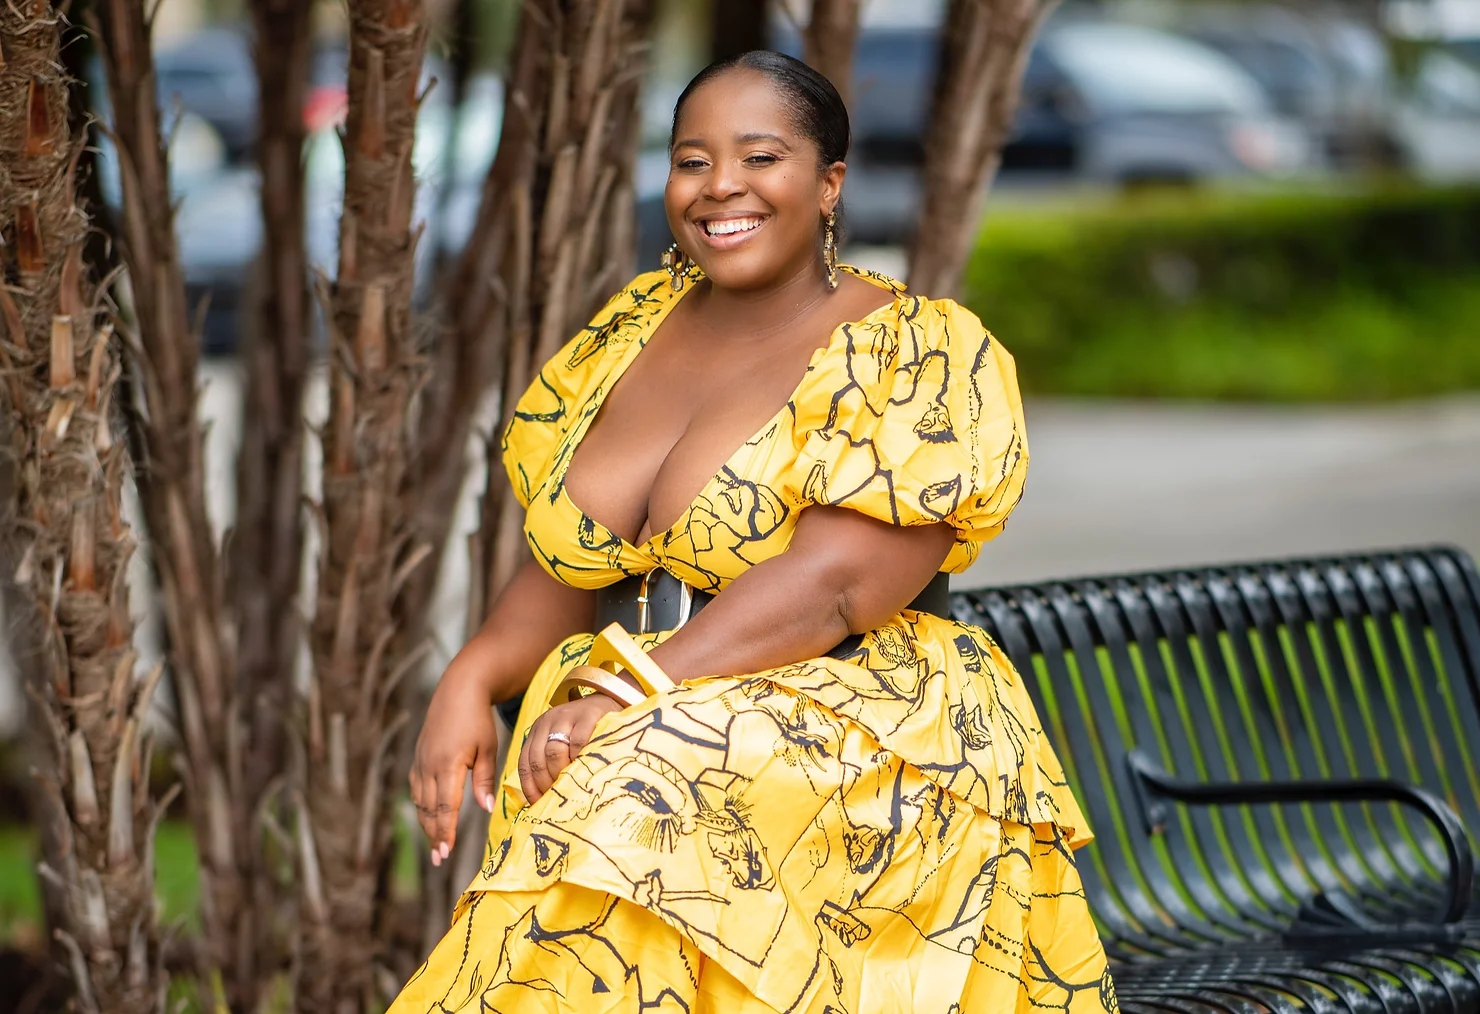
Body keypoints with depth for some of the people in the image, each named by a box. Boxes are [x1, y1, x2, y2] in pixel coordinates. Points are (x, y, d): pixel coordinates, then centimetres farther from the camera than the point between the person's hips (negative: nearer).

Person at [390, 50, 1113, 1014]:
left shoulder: (919, 354, -4)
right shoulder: (632, 331, 15)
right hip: (616, 756, 6)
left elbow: (835, 583, -17)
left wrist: (627, 697, -23)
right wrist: (470, 681, -5)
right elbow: (567, 573, 16)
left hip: (849, 742, -5)